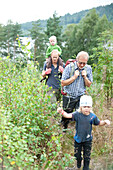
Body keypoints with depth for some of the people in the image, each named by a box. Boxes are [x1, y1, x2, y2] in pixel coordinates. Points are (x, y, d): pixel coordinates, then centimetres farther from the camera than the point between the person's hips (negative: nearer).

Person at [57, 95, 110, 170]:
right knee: (77, 154, 20)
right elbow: (69, 115, -32)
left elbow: (99, 123, -1)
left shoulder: (92, 116, -13)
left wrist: (105, 122, -21)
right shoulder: (77, 114, -17)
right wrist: (62, 112, -51)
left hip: (87, 140, 0)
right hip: (78, 138, 0)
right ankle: (79, 161, 54)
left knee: (87, 156, 12)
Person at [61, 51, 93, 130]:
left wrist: (85, 77, -15)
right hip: (69, 97, -1)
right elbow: (63, 83, -12)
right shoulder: (69, 67, -12)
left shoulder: (88, 69, -3)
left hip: (81, 97, 2)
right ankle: (64, 128, 37)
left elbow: (88, 85, 3)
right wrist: (74, 77, -19)